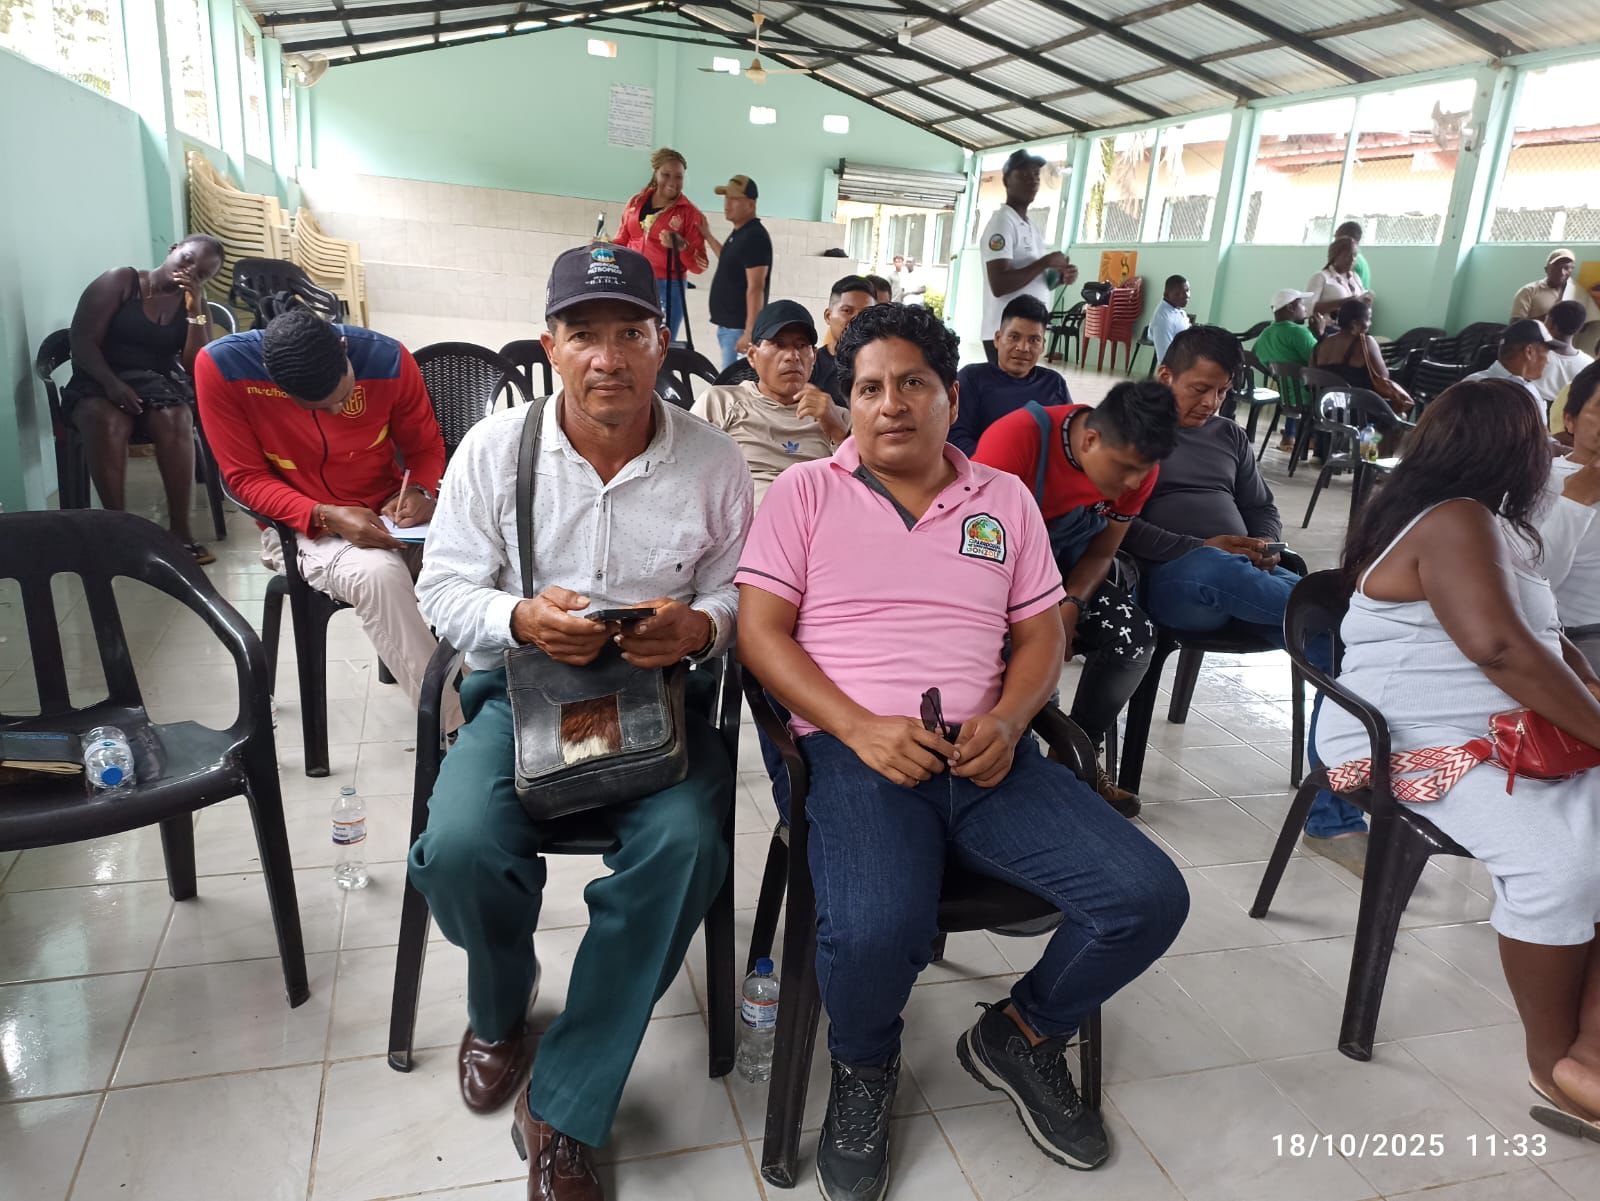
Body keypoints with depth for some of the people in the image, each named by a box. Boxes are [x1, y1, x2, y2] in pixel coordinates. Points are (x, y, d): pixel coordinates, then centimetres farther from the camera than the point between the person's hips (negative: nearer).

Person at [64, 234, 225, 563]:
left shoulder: (195, 303, 9)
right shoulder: (119, 281, 0)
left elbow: (198, 367, -3)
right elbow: (82, 341, -7)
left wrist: (195, 310, -11)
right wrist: (112, 383, -24)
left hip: (159, 384, 2)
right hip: (99, 382, -2)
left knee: (175, 418, -34)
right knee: (107, 421, -37)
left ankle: (180, 527, -31)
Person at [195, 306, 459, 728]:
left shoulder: (388, 358, -13)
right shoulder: (220, 366, -17)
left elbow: (426, 447, 2)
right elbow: (245, 477, -11)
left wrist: (419, 491, -19)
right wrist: (326, 516, -27)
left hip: (388, 516, 2)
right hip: (300, 527, -2)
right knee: (378, 573, -35)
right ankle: (456, 726, -29)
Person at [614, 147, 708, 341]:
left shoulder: (690, 213, -2)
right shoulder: (636, 202, 9)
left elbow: (700, 266, -5)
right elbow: (622, 241, 22)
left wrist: (682, 247, -22)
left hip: (668, 288, -4)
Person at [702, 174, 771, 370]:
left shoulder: (754, 237, -16)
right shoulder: (739, 233, 13)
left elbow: (755, 288, -22)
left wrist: (749, 332, -26)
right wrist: (707, 237, 25)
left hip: (739, 327, -10)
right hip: (728, 324, 10)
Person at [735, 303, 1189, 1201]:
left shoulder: (1006, 498, 17)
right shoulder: (806, 491, 7)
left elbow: (1042, 633, 16)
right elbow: (761, 631, 0)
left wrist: (1006, 722, -6)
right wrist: (859, 729, -14)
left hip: (987, 753, 4)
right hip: (855, 749, -3)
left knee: (1150, 898, -13)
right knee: (875, 932, -33)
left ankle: (1020, 1038, 18)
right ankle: (864, 1069, 8)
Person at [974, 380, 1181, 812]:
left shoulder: (1138, 467, -11)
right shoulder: (1017, 437, -30)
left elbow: (1101, 552, 0)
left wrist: (1071, 606, -21)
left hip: (1068, 570, 5)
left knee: (1136, 636, -18)